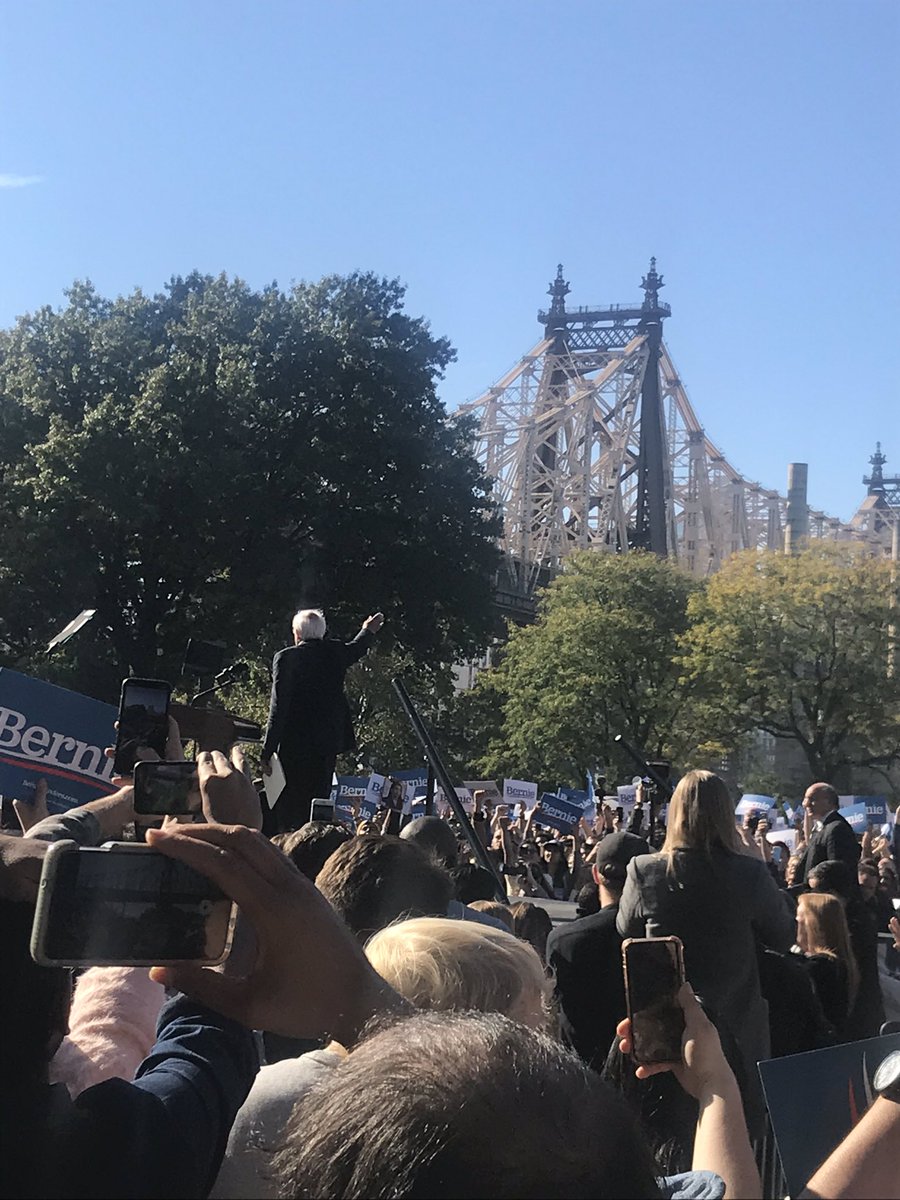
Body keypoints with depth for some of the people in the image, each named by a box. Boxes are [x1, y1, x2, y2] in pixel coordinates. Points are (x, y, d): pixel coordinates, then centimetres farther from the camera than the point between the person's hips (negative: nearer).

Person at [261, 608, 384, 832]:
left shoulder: (286, 658, -8)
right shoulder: (335, 653, 5)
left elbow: (278, 707, -13)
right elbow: (354, 651, 31)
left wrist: (267, 752, -11)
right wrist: (368, 631, 52)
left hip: (294, 744, -4)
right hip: (327, 744, 4)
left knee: (288, 809, 1)